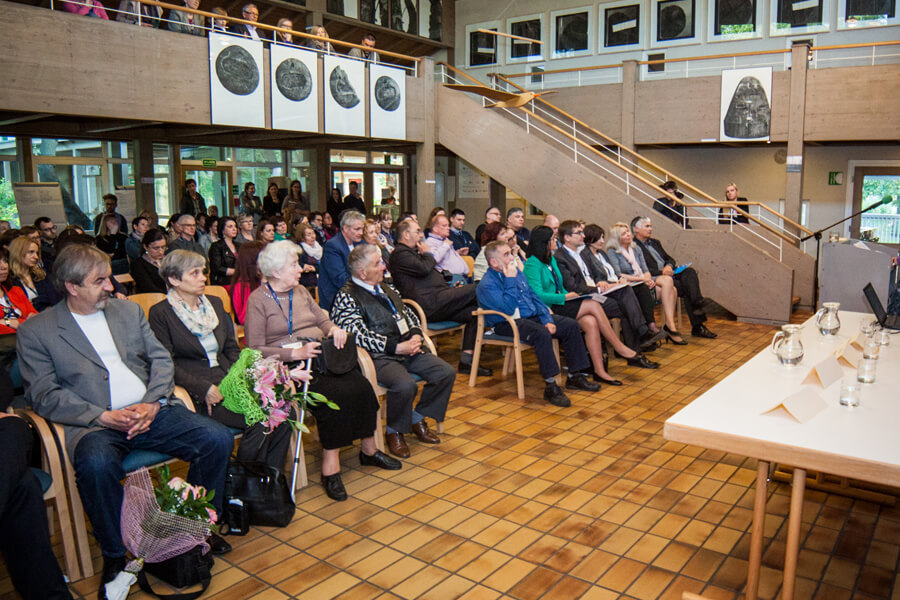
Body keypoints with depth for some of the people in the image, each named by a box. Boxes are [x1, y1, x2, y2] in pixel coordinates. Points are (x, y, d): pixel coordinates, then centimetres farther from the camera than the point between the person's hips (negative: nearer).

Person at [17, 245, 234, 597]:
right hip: (93, 424, -3)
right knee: (97, 463, -38)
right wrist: (105, 417, -15)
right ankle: (114, 558, -13)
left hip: (149, 412, 4)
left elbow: (161, 359, 12)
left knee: (218, 438, -18)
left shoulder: (128, 310, 17)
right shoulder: (35, 331, 4)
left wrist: (153, 403, -7)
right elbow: (44, 396, -3)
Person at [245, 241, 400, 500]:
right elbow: (255, 350, -9)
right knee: (335, 394, -31)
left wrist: (334, 329, -3)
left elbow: (322, 319, 23)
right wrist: (296, 353, -21)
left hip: (318, 357, 6)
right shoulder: (258, 300, -3)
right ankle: (330, 467, -21)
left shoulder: (300, 291, 19)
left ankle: (369, 449, -4)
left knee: (360, 385, -20)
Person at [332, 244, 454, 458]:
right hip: (378, 357, -8)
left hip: (408, 349, 8)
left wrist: (415, 335, 2)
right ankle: (394, 432, -4)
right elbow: (358, 336, -17)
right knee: (405, 385, -33)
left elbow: (409, 314, 25)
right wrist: (397, 347, -19)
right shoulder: (346, 297, -7)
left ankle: (418, 418, 12)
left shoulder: (386, 288, 19)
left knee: (447, 372, -8)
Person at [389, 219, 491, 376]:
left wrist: (451, 288, 18)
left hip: (435, 303, 11)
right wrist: (427, 253, 1)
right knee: (476, 290, -11)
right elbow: (424, 269, -20)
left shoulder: (411, 252, 28)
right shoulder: (400, 253, -6)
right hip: (429, 305, -11)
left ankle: (466, 361, 0)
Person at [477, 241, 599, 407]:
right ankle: (550, 386, -28)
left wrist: (547, 319, 2)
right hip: (508, 324, -8)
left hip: (532, 316, 8)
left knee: (570, 325, -5)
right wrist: (510, 280, -21)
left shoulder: (517, 271, 11)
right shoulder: (486, 284, -13)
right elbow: (508, 309, -24)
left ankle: (574, 376, 4)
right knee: (541, 333, -35)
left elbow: (534, 297, 14)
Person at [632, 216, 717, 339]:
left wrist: (669, 266, -2)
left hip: (669, 273, 7)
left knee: (690, 271, -22)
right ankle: (697, 327, -24)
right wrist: (661, 272, -19)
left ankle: (698, 303, -35)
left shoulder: (655, 242, 25)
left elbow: (670, 259, 23)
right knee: (686, 288, -25)